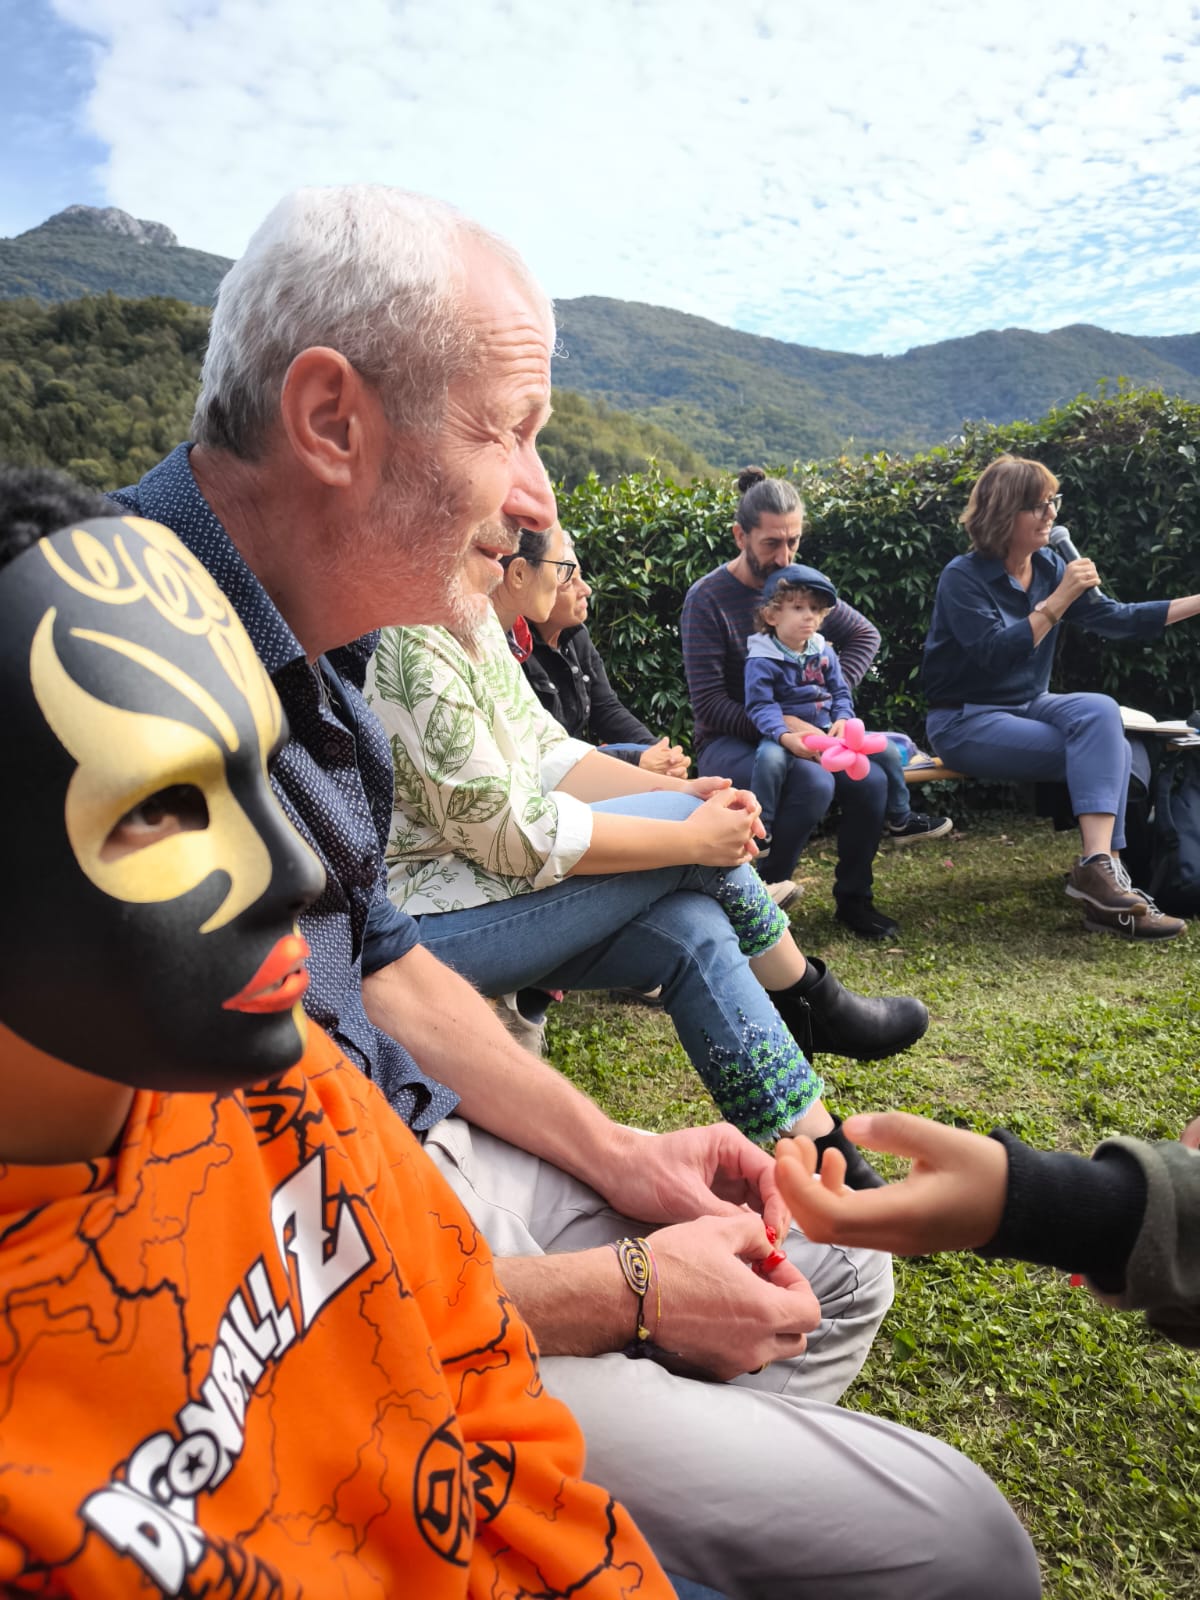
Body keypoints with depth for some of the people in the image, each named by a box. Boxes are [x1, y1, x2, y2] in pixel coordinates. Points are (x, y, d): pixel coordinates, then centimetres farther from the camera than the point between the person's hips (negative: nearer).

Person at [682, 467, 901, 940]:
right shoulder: (707, 597, -13)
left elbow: (864, 635, 16)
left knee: (870, 776, -22)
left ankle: (853, 897, 1)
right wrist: (779, 727, -27)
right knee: (814, 781, -33)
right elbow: (709, 704, -18)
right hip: (729, 742, -5)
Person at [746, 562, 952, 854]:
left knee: (886, 750, 2)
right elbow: (761, 706, -18)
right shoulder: (762, 660, -10)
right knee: (770, 758, -40)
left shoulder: (824, 652, 10)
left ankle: (899, 820, 21)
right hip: (787, 735, -6)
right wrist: (785, 736, -33)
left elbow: (840, 693, 13)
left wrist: (843, 720, -9)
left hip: (828, 732, 6)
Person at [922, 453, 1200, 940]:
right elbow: (996, 652, -25)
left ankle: (1102, 877, -29)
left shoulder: (1049, 567, 6)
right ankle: (1100, 873, -17)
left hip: (1028, 705, 6)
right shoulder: (963, 577, -13)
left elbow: (1114, 619, 6)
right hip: (967, 722, -6)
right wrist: (1059, 600, -25)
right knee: (1108, 753, -23)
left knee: (1100, 712, -26)